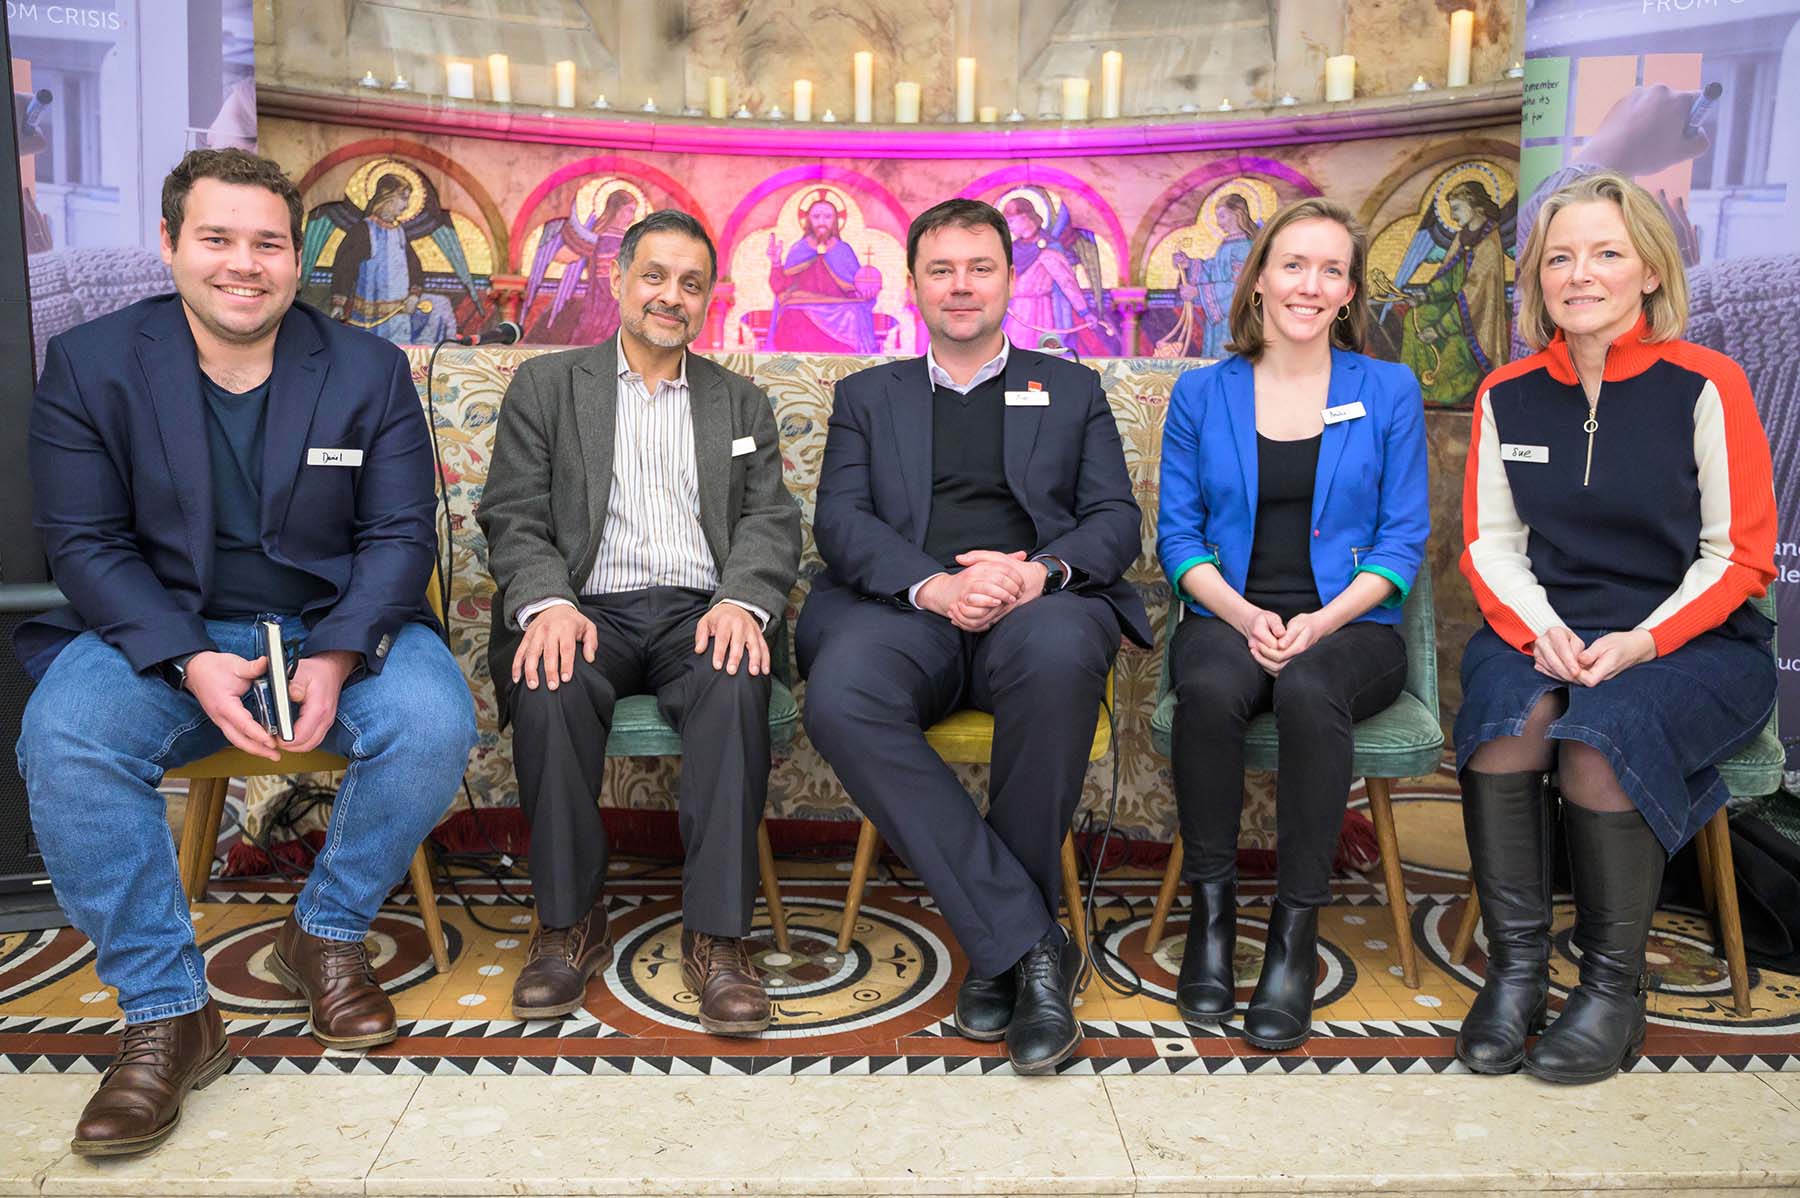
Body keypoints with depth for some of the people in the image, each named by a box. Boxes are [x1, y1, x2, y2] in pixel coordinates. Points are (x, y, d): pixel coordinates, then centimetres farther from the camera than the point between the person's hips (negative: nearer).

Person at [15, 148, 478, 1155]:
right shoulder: (91, 363, 1)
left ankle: (327, 935, -1)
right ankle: (167, 1013, -13)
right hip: (162, 633, 0)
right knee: (61, 740, -29)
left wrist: (336, 660, -21)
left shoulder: (369, 369, 1)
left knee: (434, 725, -28)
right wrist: (191, 663, -20)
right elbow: (87, 541, -3)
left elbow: (401, 535, -3)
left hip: (339, 625, 0)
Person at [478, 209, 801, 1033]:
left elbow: (771, 521, 8)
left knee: (738, 685, -33)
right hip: (587, 610, 0)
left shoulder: (742, 402, 21)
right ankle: (570, 924, -15)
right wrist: (547, 603, -16)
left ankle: (716, 934, -26)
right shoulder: (545, 386, 16)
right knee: (551, 691, -33)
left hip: (700, 612, 1)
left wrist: (742, 601, -14)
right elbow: (513, 517, 6)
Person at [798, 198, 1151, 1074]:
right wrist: (934, 585, -13)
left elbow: (1117, 518, 12)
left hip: (1043, 604, 0)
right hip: (905, 609, 1)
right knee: (839, 696, -34)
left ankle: (1002, 950, -19)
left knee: (1058, 655, -38)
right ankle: (1029, 942, -25)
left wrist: (1039, 573, -12)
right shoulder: (867, 396, 24)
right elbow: (840, 519, 9)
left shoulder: (1071, 390, 24)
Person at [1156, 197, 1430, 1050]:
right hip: (1228, 616, 1)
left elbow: (1402, 539, 4)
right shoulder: (1202, 394, 10)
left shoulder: (1389, 390, 8)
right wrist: (1243, 614, -12)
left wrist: (1322, 621, -13)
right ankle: (1211, 909, -17)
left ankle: (1296, 931, -22)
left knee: (1309, 692, -35)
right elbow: (1178, 534, 7)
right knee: (1211, 689, -34)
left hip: (1348, 623, -1)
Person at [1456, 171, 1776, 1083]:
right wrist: (1540, 631, -11)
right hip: (1545, 633, 3)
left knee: (1602, 737, -32)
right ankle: (1515, 965, -16)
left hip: (1692, 642, -2)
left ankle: (1613, 987, -12)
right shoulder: (1508, 394, 7)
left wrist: (1644, 642, -17)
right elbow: (1490, 544, 7)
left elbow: (1740, 556, -4)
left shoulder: (1704, 385, -3)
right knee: (1508, 718, -30)